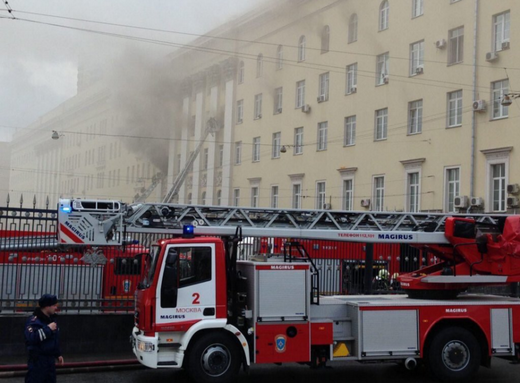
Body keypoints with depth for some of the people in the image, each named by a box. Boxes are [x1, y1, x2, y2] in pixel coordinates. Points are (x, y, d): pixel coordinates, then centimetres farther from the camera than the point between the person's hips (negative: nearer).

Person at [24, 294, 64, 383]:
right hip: (37, 360, -9)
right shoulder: (34, 320, -16)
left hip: (50, 359, 9)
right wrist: (48, 329, -25)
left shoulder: (51, 319, 14)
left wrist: (58, 354, 22)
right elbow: (31, 338, -31)